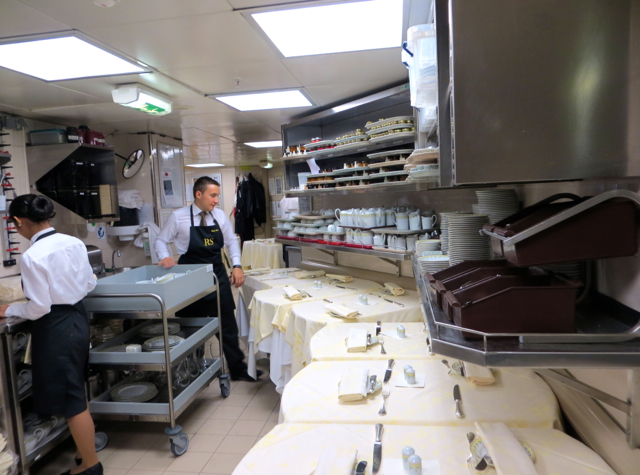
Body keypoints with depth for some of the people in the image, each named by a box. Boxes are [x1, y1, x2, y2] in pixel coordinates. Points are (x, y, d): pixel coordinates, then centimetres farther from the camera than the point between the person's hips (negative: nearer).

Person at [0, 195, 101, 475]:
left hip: (55, 327, -8)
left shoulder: (32, 256, -21)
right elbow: (89, 284, 9)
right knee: (76, 391, 23)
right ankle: (87, 451, 39)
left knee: (70, 399, 7)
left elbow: (39, 308, -17)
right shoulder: (75, 243, 0)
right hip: (77, 318, 8)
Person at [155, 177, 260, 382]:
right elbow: (161, 240, 2)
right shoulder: (178, 217, -8)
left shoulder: (219, 215, 1)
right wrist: (164, 257, -18)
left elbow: (231, 241, 10)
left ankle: (237, 368, 21)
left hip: (217, 276, 3)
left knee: (227, 325, 7)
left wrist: (237, 266, 0)